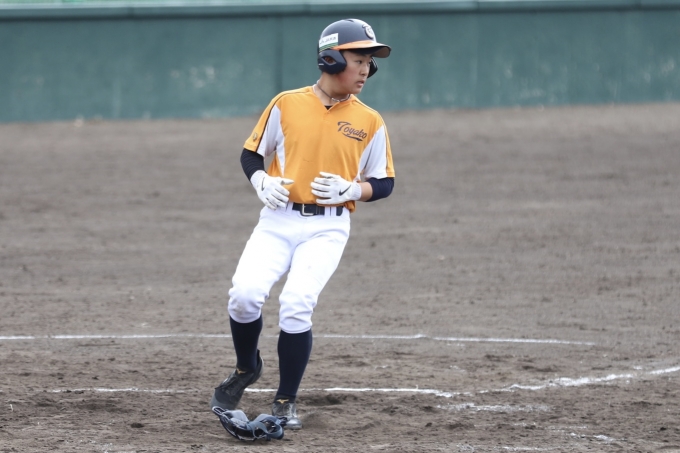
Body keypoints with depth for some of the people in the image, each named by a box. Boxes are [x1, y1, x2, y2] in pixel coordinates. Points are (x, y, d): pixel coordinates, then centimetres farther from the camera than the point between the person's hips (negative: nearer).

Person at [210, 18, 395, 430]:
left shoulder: (370, 122, 2)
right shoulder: (286, 105, 2)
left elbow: (384, 183, 8)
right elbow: (251, 154, 11)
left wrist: (351, 189, -11)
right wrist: (262, 183, -9)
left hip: (328, 229, -1)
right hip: (278, 220, 1)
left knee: (296, 306, -19)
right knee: (245, 294, -18)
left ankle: (286, 403, -2)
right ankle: (246, 369, 13)